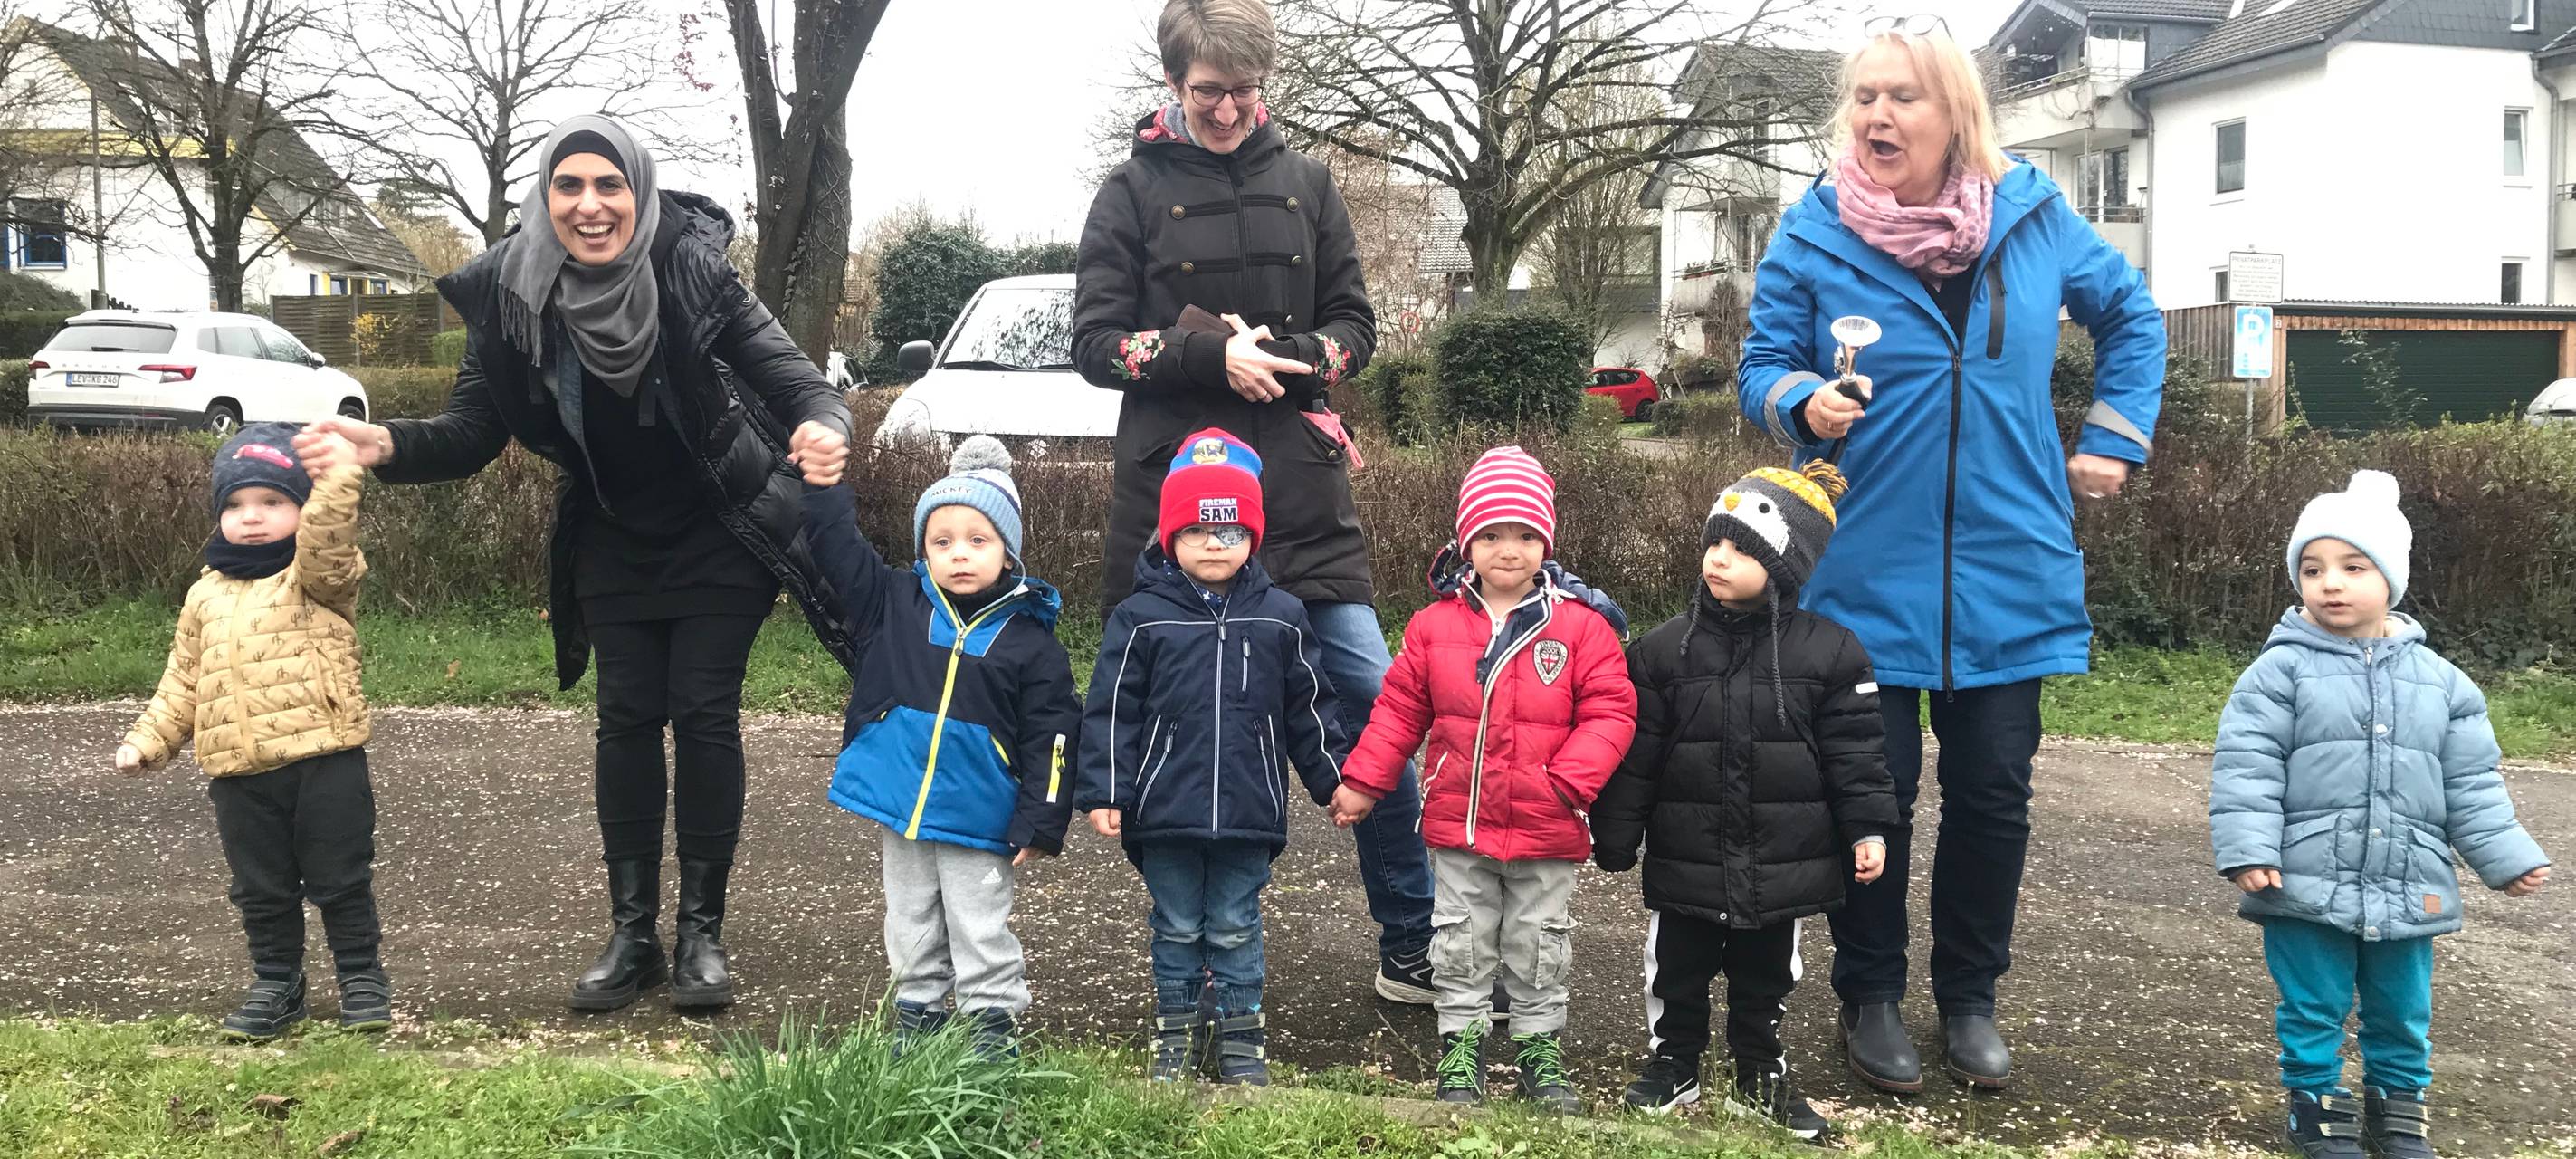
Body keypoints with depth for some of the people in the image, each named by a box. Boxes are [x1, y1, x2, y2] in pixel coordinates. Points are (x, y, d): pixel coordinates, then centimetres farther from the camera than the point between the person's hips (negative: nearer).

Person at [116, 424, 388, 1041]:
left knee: (341, 879, 5)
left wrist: (336, 480, -39)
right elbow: (184, 678, 20)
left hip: (324, 760, -5)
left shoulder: (319, 574, -1)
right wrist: (149, 738, 13)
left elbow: (326, 542, -26)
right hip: (239, 773, 5)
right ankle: (276, 982, 28)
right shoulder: (207, 593, 15)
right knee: (261, 889, 14)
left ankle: (362, 977, 19)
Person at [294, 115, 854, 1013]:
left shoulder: (694, 272, -24)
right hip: (613, 544, 3)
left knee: (704, 717, -3)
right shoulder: (509, 296, -16)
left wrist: (823, 425, -47)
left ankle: (702, 933, 8)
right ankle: (632, 935, 13)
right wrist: (385, 446, -32)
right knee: (627, 721, 3)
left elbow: (786, 374, -24)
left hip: (716, 537, -2)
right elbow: (473, 431, -12)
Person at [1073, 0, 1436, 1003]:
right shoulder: (1134, 192, 6)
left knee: (1374, 702, -5)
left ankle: (1412, 949, 6)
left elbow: (1353, 324, 12)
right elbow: (1094, 342, 0)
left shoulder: (1303, 184, 12)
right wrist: (1214, 357, -15)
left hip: (1301, 495, 2)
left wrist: (1289, 357, -10)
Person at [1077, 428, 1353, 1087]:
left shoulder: (1280, 617, 1)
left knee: (1236, 929, 11)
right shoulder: (1141, 618, -4)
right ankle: (1176, 1033, 27)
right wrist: (1105, 793, -7)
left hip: (1249, 812, 1)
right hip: (1166, 812, 0)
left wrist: (1335, 780, 6)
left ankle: (1242, 1035, 23)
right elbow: (1112, 712, -3)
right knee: (1177, 928, 13)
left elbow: (1309, 710, 8)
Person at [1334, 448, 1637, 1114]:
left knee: (1539, 948, 13)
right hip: (1459, 826, 1)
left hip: (1545, 832, -1)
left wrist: (1566, 782, -21)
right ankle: (1460, 1045, 27)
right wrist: (1362, 782, 2)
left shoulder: (1582, 624, -9)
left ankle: (1539, 1047, 29)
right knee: (1461, 945, 13)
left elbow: (1610, 713, -10)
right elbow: (1400, 709, 5)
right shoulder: (1435, 624, -3)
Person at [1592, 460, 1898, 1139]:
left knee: (1766, 978, 16)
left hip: (1781, 866, 0)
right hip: (1685, 863, 0)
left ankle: (1761, 1073, 34)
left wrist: (1868, 828, -8)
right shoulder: (1664, 650, -6)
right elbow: (1635, 757, -3)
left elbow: (1854, 753, -3)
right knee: (1676, 973, 13)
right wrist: (1613, 839, -1)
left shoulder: (1830, 654, -8)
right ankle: (1673, 1062, 32)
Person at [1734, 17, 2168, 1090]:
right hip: (1866, 572, -2)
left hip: (2005, 573, 2)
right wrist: (1804, 400, -22)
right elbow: (1760, 368, 0)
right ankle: (1869, 996, 21)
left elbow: (2131, 315, 17)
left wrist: (2114, 439, 10)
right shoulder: (1813, 234, -4)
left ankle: (1969, 997, 25)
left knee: (1993, 795, 8)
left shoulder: (2033, 219, 2)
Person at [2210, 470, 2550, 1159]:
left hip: (2408, 889, 3)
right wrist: (2247, 849, -20)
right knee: (2313, 1007, 8)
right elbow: (2246, 767, -11)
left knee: (2403, 1010, 17)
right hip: (2307, 886, -3)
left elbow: (2472, 783, 9)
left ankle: (2399, 1103, 35)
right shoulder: (2281, 671, -7)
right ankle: (2319, 1104, 25)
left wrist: (2508, 857, 5)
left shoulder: (2438, 680, 4)